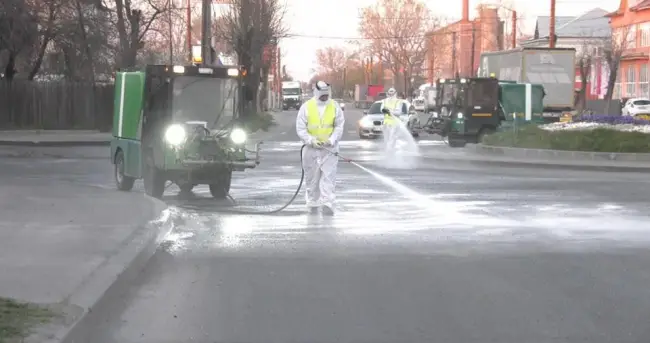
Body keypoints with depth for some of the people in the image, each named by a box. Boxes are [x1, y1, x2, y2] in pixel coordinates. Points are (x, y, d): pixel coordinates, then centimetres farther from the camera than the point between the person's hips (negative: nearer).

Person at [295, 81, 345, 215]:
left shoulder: (335, 107, 1)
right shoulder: (306, 107, -3)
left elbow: (339, 127, 2)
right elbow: (300, 128, -3)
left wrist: (332, 140, -15)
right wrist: (311, 140, -17)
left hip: (329, 148, 0)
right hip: (311, 148, 0)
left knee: (328, 177, -10)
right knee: (312, 178, 7)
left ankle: (327, 204, -14)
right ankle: (313, 204, 19)